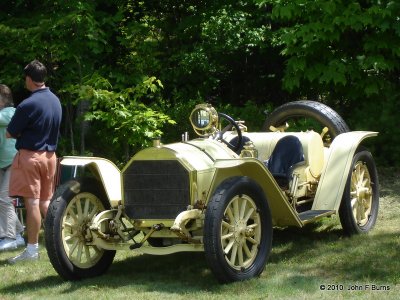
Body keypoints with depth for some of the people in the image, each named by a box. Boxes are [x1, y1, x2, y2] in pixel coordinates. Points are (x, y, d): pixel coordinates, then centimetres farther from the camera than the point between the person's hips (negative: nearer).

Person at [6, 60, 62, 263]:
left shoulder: (28, 105, -19)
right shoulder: (55, 100, 5)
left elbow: (10, 133, -11)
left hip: (30, 156, -7)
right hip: (50, 155, 7)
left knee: (32, 203, -3)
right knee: (45, 201, 15)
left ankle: (32, 250, 1)